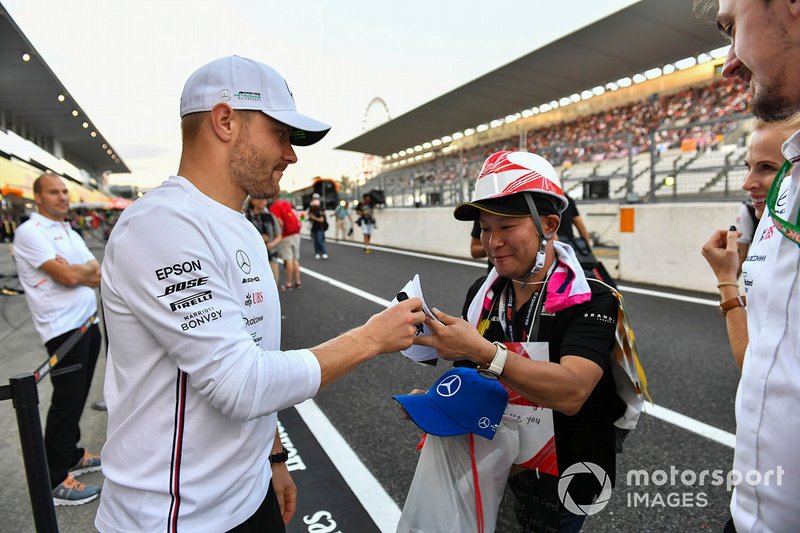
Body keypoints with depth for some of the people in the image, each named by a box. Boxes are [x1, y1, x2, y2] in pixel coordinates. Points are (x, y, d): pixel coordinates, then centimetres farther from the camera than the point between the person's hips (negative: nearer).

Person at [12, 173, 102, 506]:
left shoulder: (70, 233, 15)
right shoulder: (30, 231, -11)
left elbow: (98, 278, 8)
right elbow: (68, 276, -20)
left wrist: (77, 270, -10)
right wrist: (88, 267, 0)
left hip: (87, 322, 8)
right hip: (63, 328, -8)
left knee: (77, 396, 16)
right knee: (66, 400, -2)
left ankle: (72, 455, 31)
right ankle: (54, 481, 10)